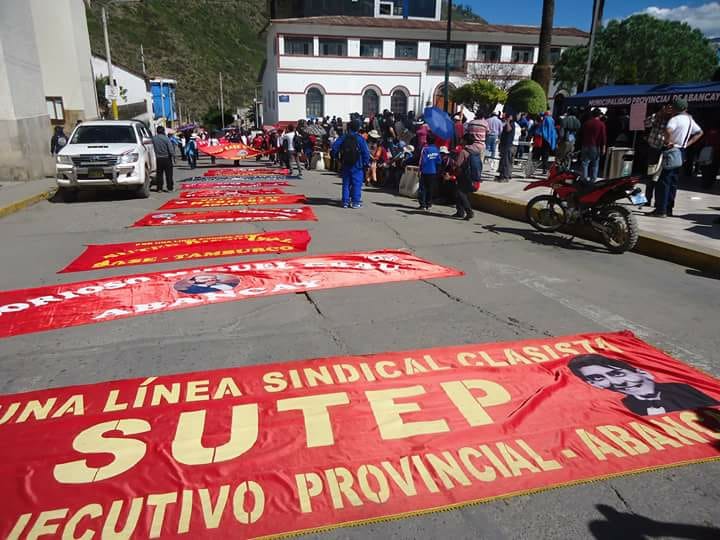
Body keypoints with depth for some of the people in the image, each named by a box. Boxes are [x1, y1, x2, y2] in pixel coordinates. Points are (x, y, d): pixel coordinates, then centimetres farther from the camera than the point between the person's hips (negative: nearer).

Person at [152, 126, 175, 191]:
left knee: (159, 174, 9)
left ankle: (159, 188, 10)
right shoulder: (166, 138, -11)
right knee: (168, 174, 4)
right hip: (166, 158, -4)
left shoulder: (154, 138, 0)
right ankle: (169, 187, 5)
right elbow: (170, 149, -12)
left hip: (158, 158, 4)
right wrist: (173, 156, -5)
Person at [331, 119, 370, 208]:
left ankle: (345, 202, 10)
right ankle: (355, 202, 0)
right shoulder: (360, 139, -8)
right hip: (357, 166, -3)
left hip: (345, 165, 4)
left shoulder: (343, 138, 2)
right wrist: (366, 163, 1)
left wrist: (338, 158, 10)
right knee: (357, 183, 1)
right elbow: (366, 153, -8)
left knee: (346, 183, 10)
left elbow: (334, 149, -1)